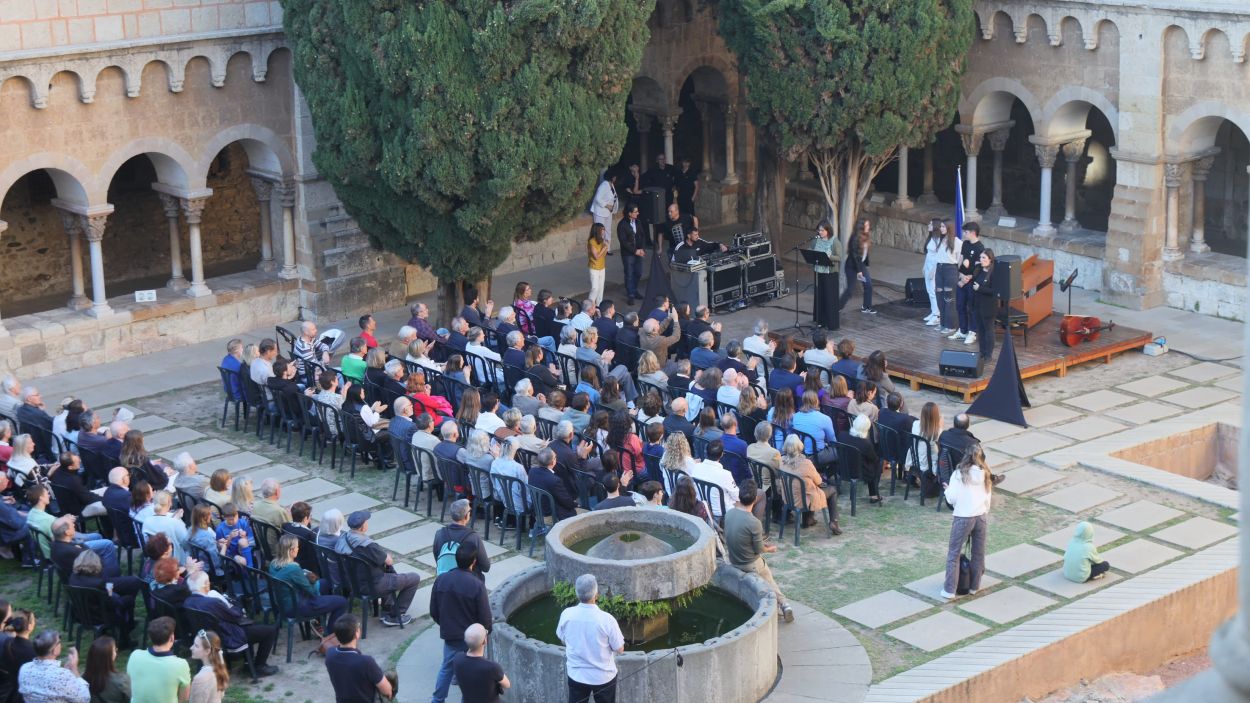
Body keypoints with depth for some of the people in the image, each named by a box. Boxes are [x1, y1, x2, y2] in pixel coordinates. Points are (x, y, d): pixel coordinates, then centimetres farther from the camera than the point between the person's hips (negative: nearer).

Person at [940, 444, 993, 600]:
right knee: (978, 554, 16)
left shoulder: (959, 474, -11)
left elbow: (951, 499, -12)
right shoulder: (984, 475, 2)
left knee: (954, 554, 3)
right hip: (980, 517, 4)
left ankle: (949, 590, 1)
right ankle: (974, 586, 26)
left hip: (962, 517, -4)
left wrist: (948, 490, 8)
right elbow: (988, 499, 8)